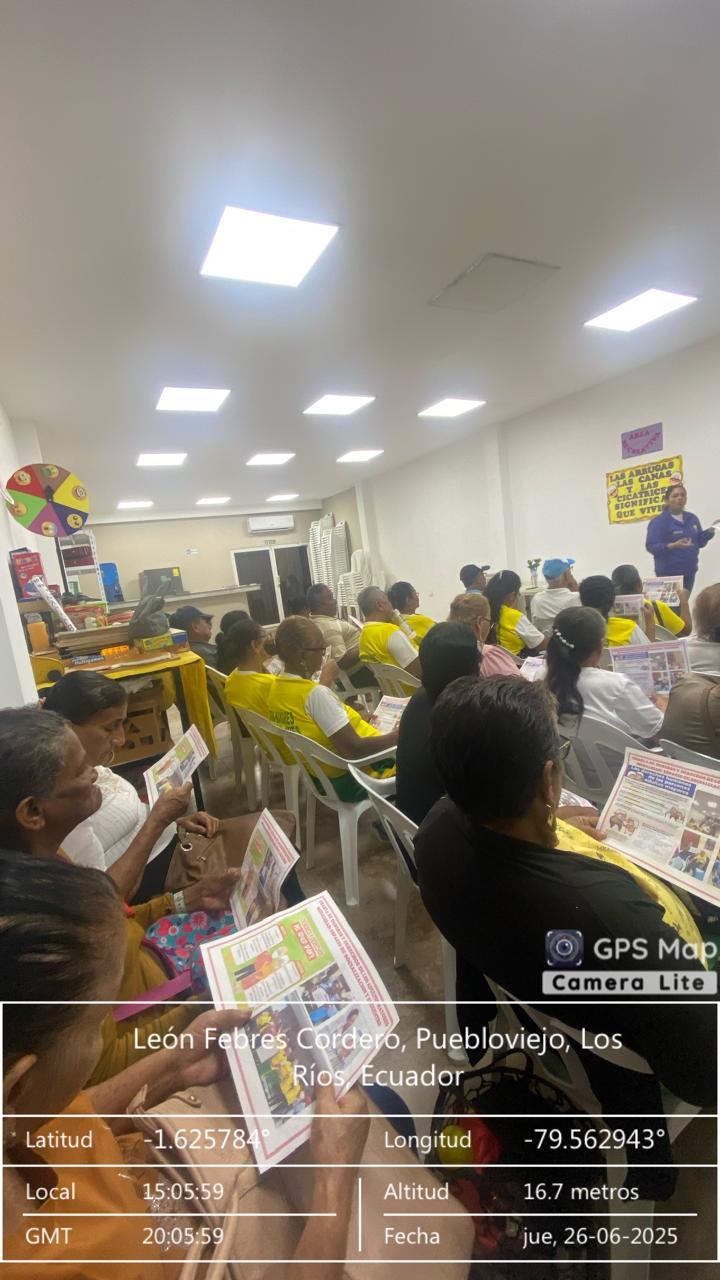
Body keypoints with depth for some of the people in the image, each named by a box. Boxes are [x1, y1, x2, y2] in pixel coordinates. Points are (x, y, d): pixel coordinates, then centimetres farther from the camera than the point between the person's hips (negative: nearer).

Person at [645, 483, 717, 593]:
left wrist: (710, 531, -2)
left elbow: (699, 542, 15)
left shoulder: (692, 518, 9)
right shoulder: (659, 521, -12)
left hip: (689, 571, 7)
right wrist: (673, 546, -32)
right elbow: (651, 546, -19)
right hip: (668, 573, -7)